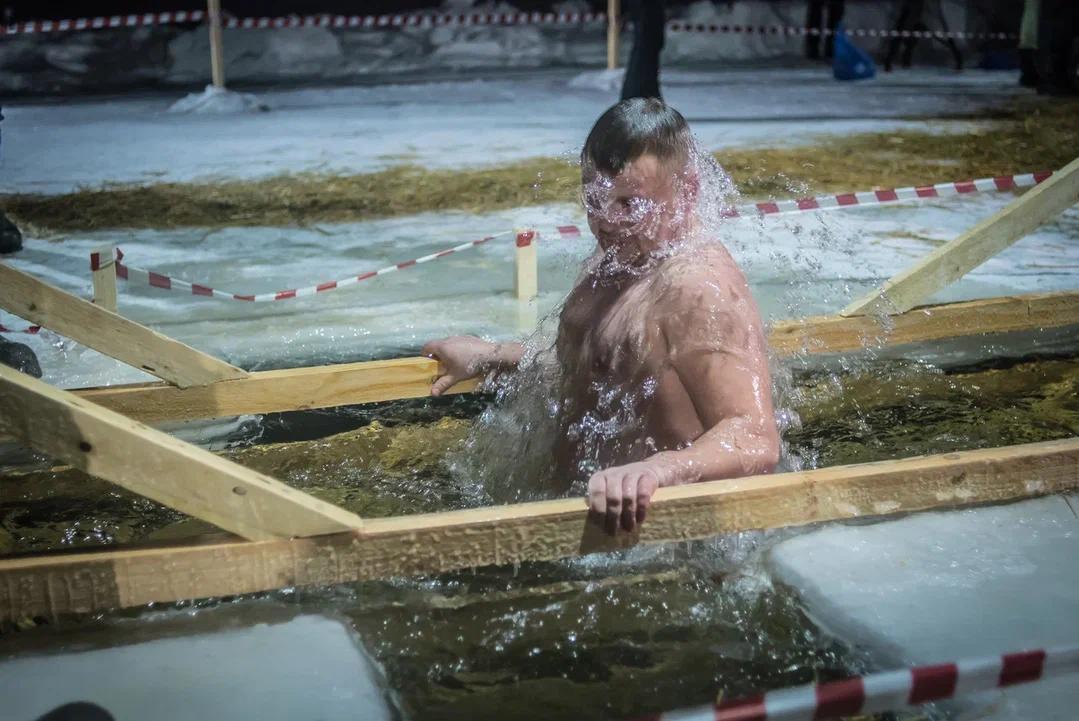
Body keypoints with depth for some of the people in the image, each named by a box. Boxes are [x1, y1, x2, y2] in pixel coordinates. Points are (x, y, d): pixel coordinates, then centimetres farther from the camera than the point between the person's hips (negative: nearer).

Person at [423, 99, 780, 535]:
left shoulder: (699, 287, -21)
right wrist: (491, 357, 34)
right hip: (581, 508, 10)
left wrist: (657, 470, -49)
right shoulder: (613, 261, 12)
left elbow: (757, 440, -31)